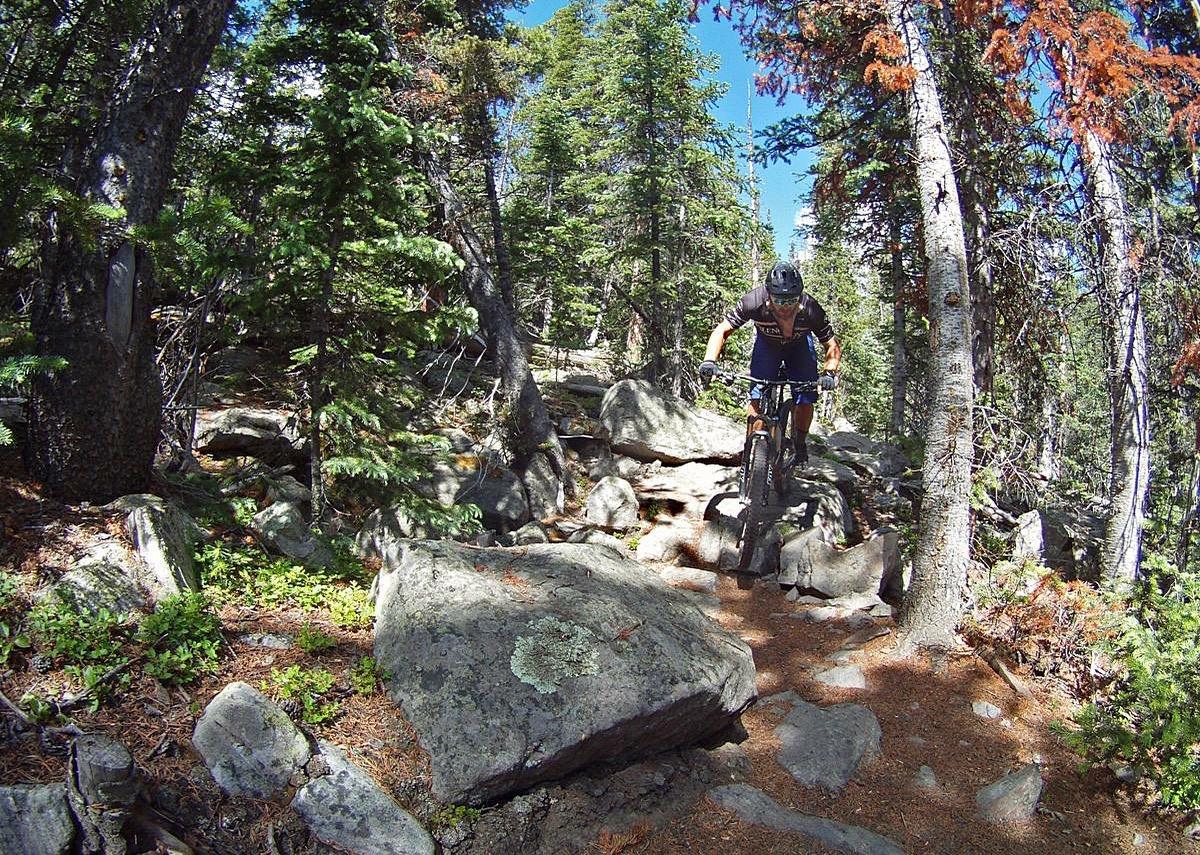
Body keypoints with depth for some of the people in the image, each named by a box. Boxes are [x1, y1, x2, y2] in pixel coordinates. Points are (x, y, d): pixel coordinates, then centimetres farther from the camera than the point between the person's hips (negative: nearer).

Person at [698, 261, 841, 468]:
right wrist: (709, 362, -46)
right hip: (767, 343, 0)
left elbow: (833, 346, -23)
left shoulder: (810, 309, -36)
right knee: (757, 396, -18)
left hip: (799, 346, 0)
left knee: (805, 398, -12)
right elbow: (722, 330, -30)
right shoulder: (754, 301, -38)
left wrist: (829, 373, -42)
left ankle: (799, 445, 15)